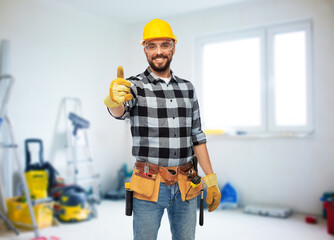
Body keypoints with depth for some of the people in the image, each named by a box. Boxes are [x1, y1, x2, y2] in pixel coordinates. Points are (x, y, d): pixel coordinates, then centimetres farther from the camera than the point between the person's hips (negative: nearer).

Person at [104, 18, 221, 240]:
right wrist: (114, 99, -49)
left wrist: (211, 180, 8)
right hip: (150, 186, -3)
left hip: (186, 186, 4)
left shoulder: (187, 88, 10)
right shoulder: (135, 86, -3)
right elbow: (120, 112, -25)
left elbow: (197, 136, 11)